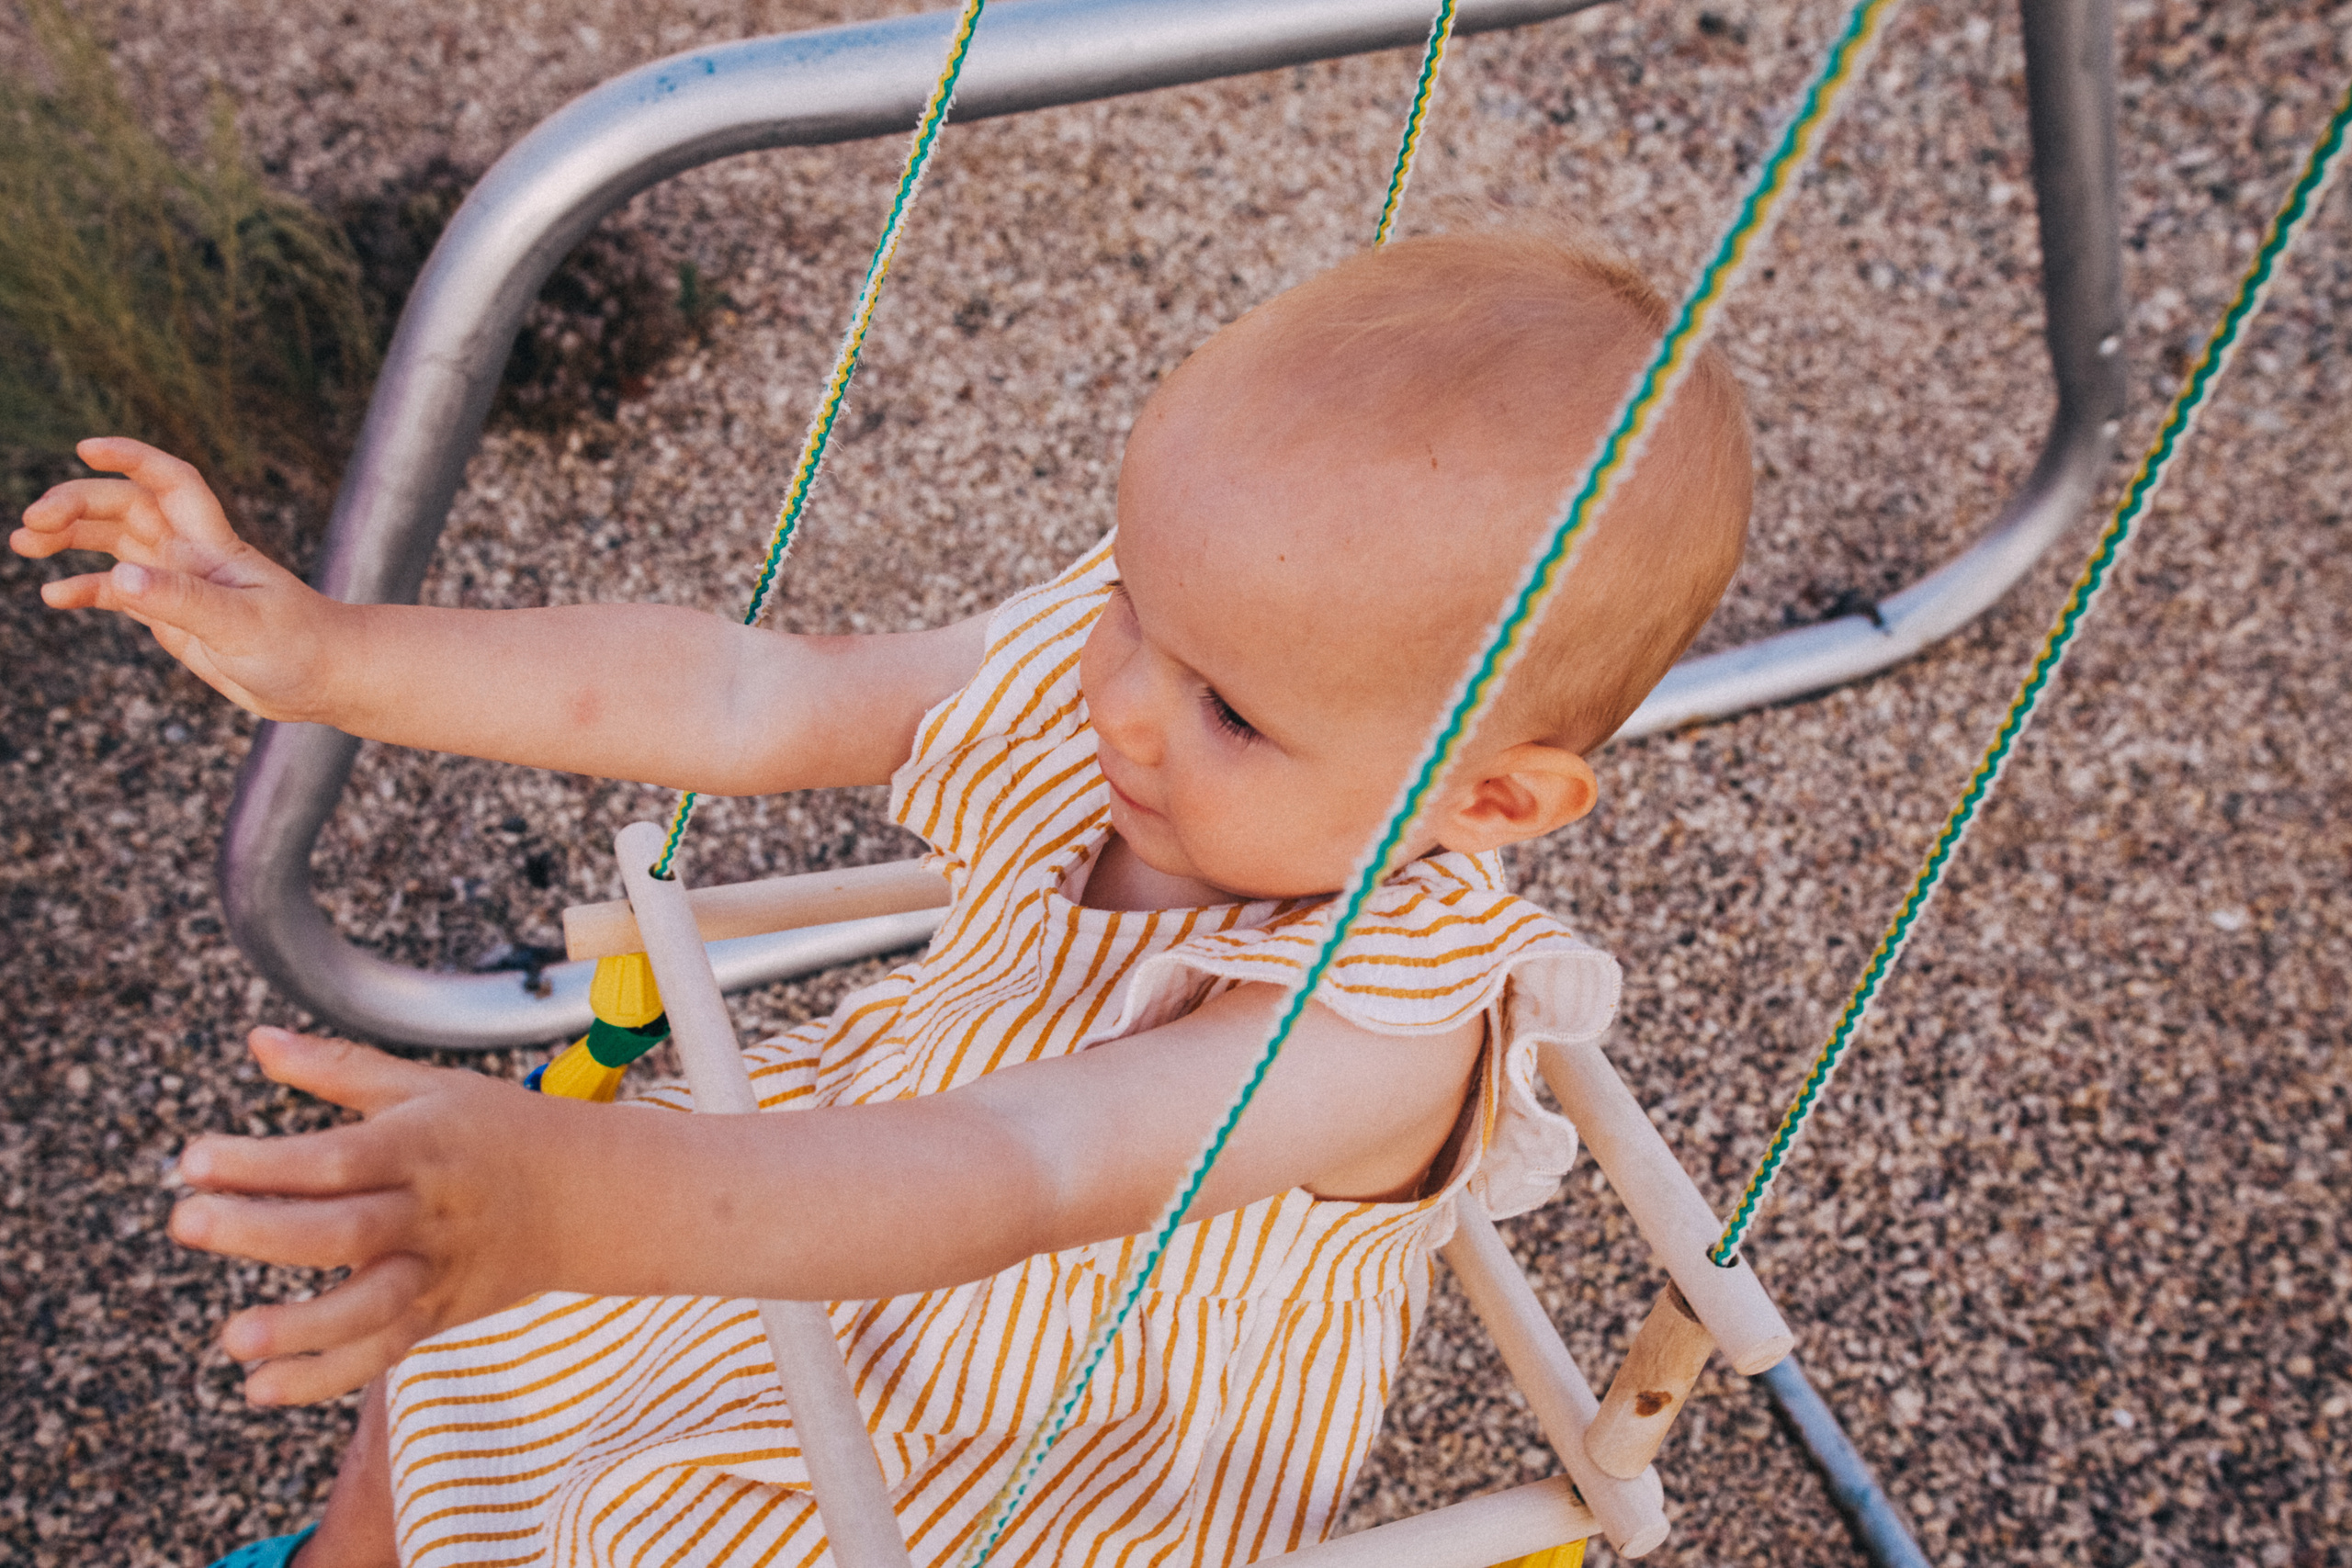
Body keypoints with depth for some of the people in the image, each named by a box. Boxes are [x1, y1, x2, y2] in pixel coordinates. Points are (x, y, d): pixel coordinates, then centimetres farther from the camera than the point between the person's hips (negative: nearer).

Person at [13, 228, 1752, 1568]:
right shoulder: (1086, 668, -21)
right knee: (452, 1339, 20)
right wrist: (336, 654, -20)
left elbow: (1014, 1176, -52)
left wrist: (586, 1200, -66)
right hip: (850, 1203, 6)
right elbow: (747, 694, -17)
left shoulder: (1386, 1032, -39)